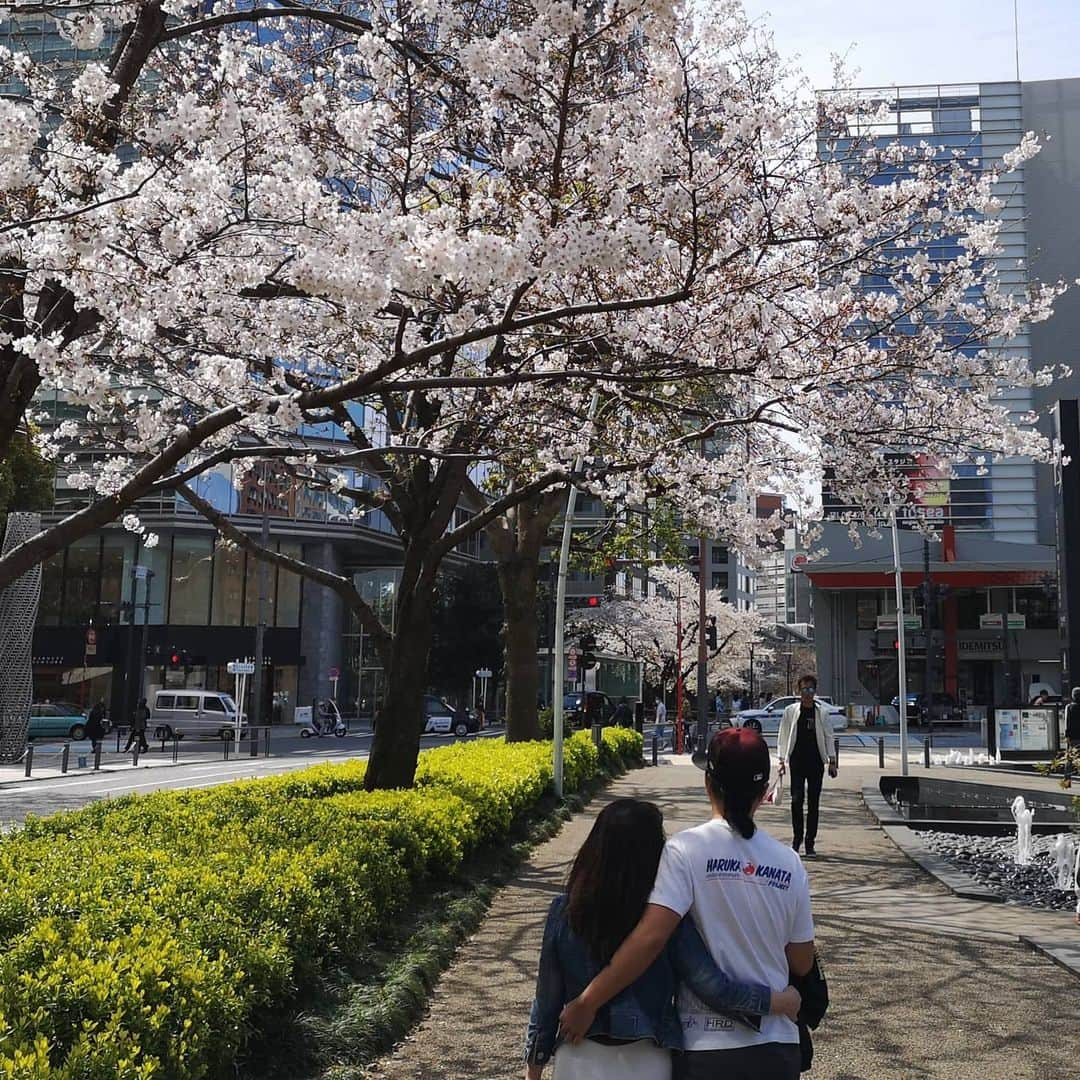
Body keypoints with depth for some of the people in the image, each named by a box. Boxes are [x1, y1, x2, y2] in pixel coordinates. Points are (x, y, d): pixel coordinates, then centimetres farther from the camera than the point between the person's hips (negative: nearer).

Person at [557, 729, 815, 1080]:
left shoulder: (687, 849, -13)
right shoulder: (789, 863, -1)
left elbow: (650, 936, -22)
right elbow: (802, 965, 6)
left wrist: (587, 1002, -16)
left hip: (707, 1047, -3)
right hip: (777, 1048, 3)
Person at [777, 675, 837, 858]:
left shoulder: (822, 712, 5)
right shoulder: (790, 711, 4)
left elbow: (828, 736, 9)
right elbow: (783, 736, 8)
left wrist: (831, 760, 5)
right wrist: (782, 759, 4)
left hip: (816, 762, 1)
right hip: (796, 761, -1)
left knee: (813, 803, 2)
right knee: (797, 800, -6)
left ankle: (810, 844, 9)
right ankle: (796, 838, 10)